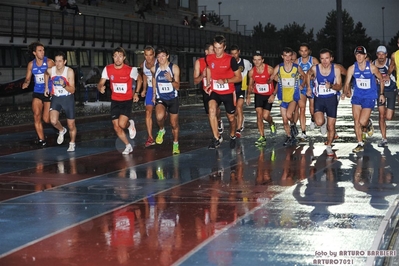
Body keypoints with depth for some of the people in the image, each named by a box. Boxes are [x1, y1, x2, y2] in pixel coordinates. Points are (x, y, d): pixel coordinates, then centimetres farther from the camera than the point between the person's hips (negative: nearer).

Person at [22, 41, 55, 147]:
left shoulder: (49, 62, -9)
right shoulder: (31, 64, 3)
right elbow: (28, 78, 11)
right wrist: (25, 83, -12)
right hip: (37, 93, 3)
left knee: (46, 119, -4)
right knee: (36, 115, -11)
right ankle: (41, 139, 1)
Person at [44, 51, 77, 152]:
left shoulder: (69, 71, -18)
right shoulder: (50, 70, -10)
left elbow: (72, 90, -17)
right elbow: (46, 74, 18)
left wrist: (64, 85, -34)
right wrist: (46, 87, 15)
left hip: (68, 98, -2)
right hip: (56, 98, 2)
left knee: (71, 125, 5)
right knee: (53, 121, -20)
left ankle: (72, 143, 30)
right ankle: (62, 130, 15)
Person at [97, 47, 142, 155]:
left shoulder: (131, 70, -15)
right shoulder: (107, 69, -9)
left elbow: (139, 79, 5)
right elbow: (100, 84, -4)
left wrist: (136, 93, 1)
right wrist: (100, 88, -28)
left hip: (127, 100, -3)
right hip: (115, 101, 3)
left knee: (121, 124, -20)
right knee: (116, 128, 4)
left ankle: (130, 124, 17)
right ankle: (128, 146, 25)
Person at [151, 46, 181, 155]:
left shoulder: (174, 68, -12)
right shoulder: (154, 68, -5)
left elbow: (177, 87, -10)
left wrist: (171, 80, -30)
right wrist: (154, 94, 18)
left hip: (173, 98, 0)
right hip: (160, 98, 0)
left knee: (174, 124, 9)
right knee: (159, 116, -31)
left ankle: (175, 144, 31)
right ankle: (161, 130, 2)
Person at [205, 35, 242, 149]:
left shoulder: (231, 60, -14)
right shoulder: (209, 58, -3)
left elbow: (239, 78, -9)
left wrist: (225, 81, -22)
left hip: (228, 93, -2)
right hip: (215, 92, 2)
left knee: (231, 117, 10)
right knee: (211, 109, -27)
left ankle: (232, 136, 41)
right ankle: (216, 138, -24)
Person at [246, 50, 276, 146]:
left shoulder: (269, 69, -16)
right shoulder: (251, 72, -6)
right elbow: (251, 85, 10)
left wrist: (273, 95, -15)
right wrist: (248, 95, -3)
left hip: (269, 95, -3)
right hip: (258, 95, 3)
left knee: (265, 116, -9)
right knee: (259, 115, -10)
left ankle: (272, 124, 28)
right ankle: (262, 138, -6)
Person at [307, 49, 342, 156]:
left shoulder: (336, 69, -9)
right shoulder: (315, 68, -9)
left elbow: (339, 86, -8)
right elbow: (308, 75, 15)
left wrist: (331, 86, -27)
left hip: (331, 99, 1)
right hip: (319, 98, -1)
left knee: (331, 126, 4)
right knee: (319, 122, -23)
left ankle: (328, 146, 24)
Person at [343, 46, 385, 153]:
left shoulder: (372, 68, -12)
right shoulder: (352, 68, -7)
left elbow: (381, 79, 2)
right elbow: (347, 83, -11)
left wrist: (381, 94, 6)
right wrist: (346, 91, -33)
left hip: (370, 97, -3)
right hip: (357, 96, 3)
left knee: (362, 122, -12)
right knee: (356, 121, 0)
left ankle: (368, 124, 26)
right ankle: (360, 144, 12)